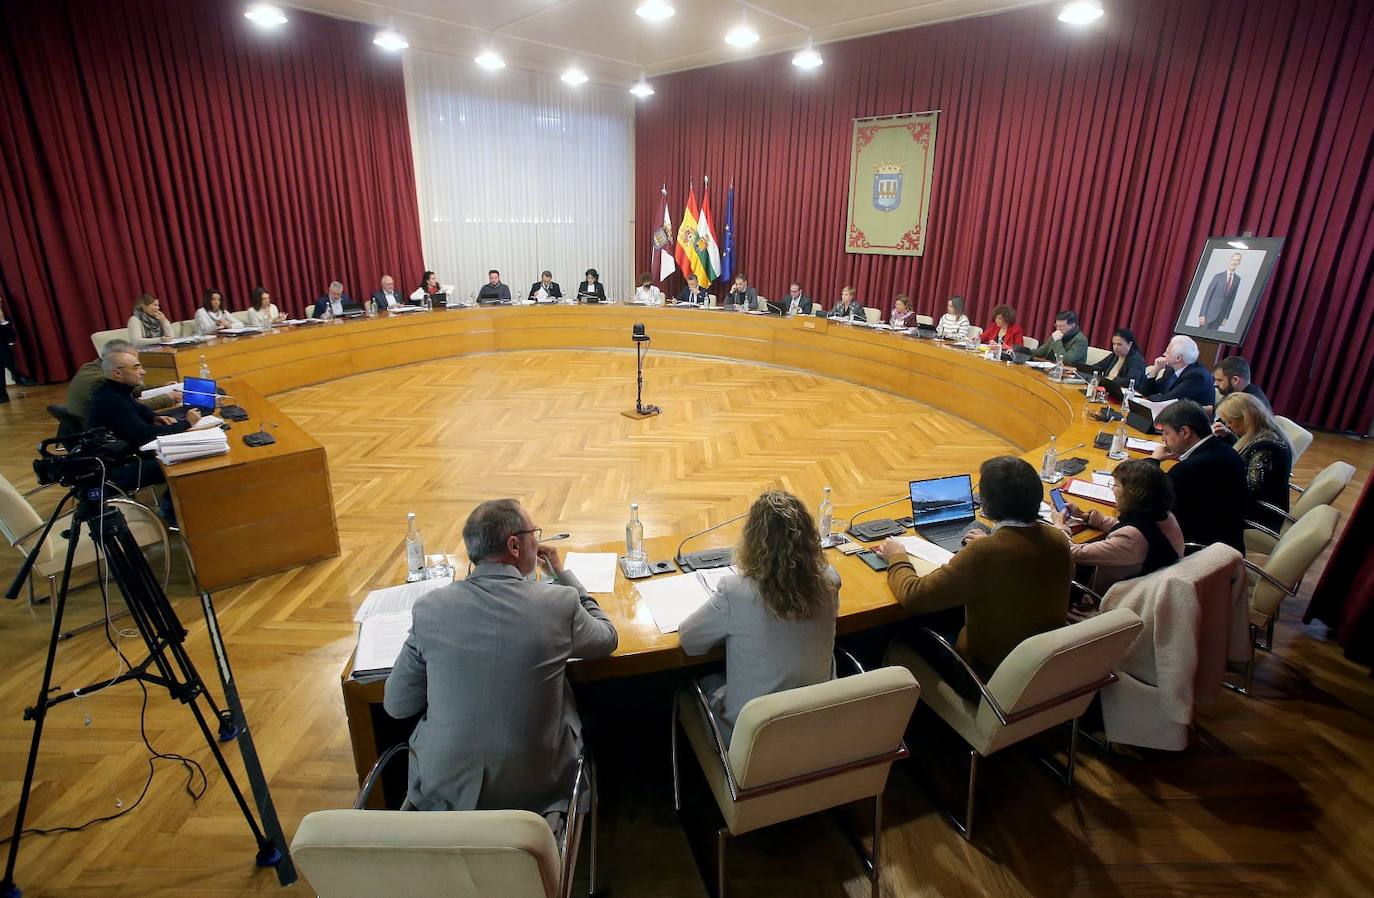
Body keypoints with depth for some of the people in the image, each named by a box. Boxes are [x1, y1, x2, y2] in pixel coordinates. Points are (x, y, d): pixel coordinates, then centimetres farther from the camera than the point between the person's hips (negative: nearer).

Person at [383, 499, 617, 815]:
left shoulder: (430, 607, -13)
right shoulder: (560, 602, -17)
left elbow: (396, 705, -2)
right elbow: (607, 638, 5)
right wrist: (562, 575, 13)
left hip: (444, 791, 2)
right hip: (537, 790, -1)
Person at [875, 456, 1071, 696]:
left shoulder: (984, 553, -32)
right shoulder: (1058, 541, -12)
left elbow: (914, 596, -24)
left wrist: (897, 557, -6)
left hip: (991, 679, -6)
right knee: (954, 612, 23)